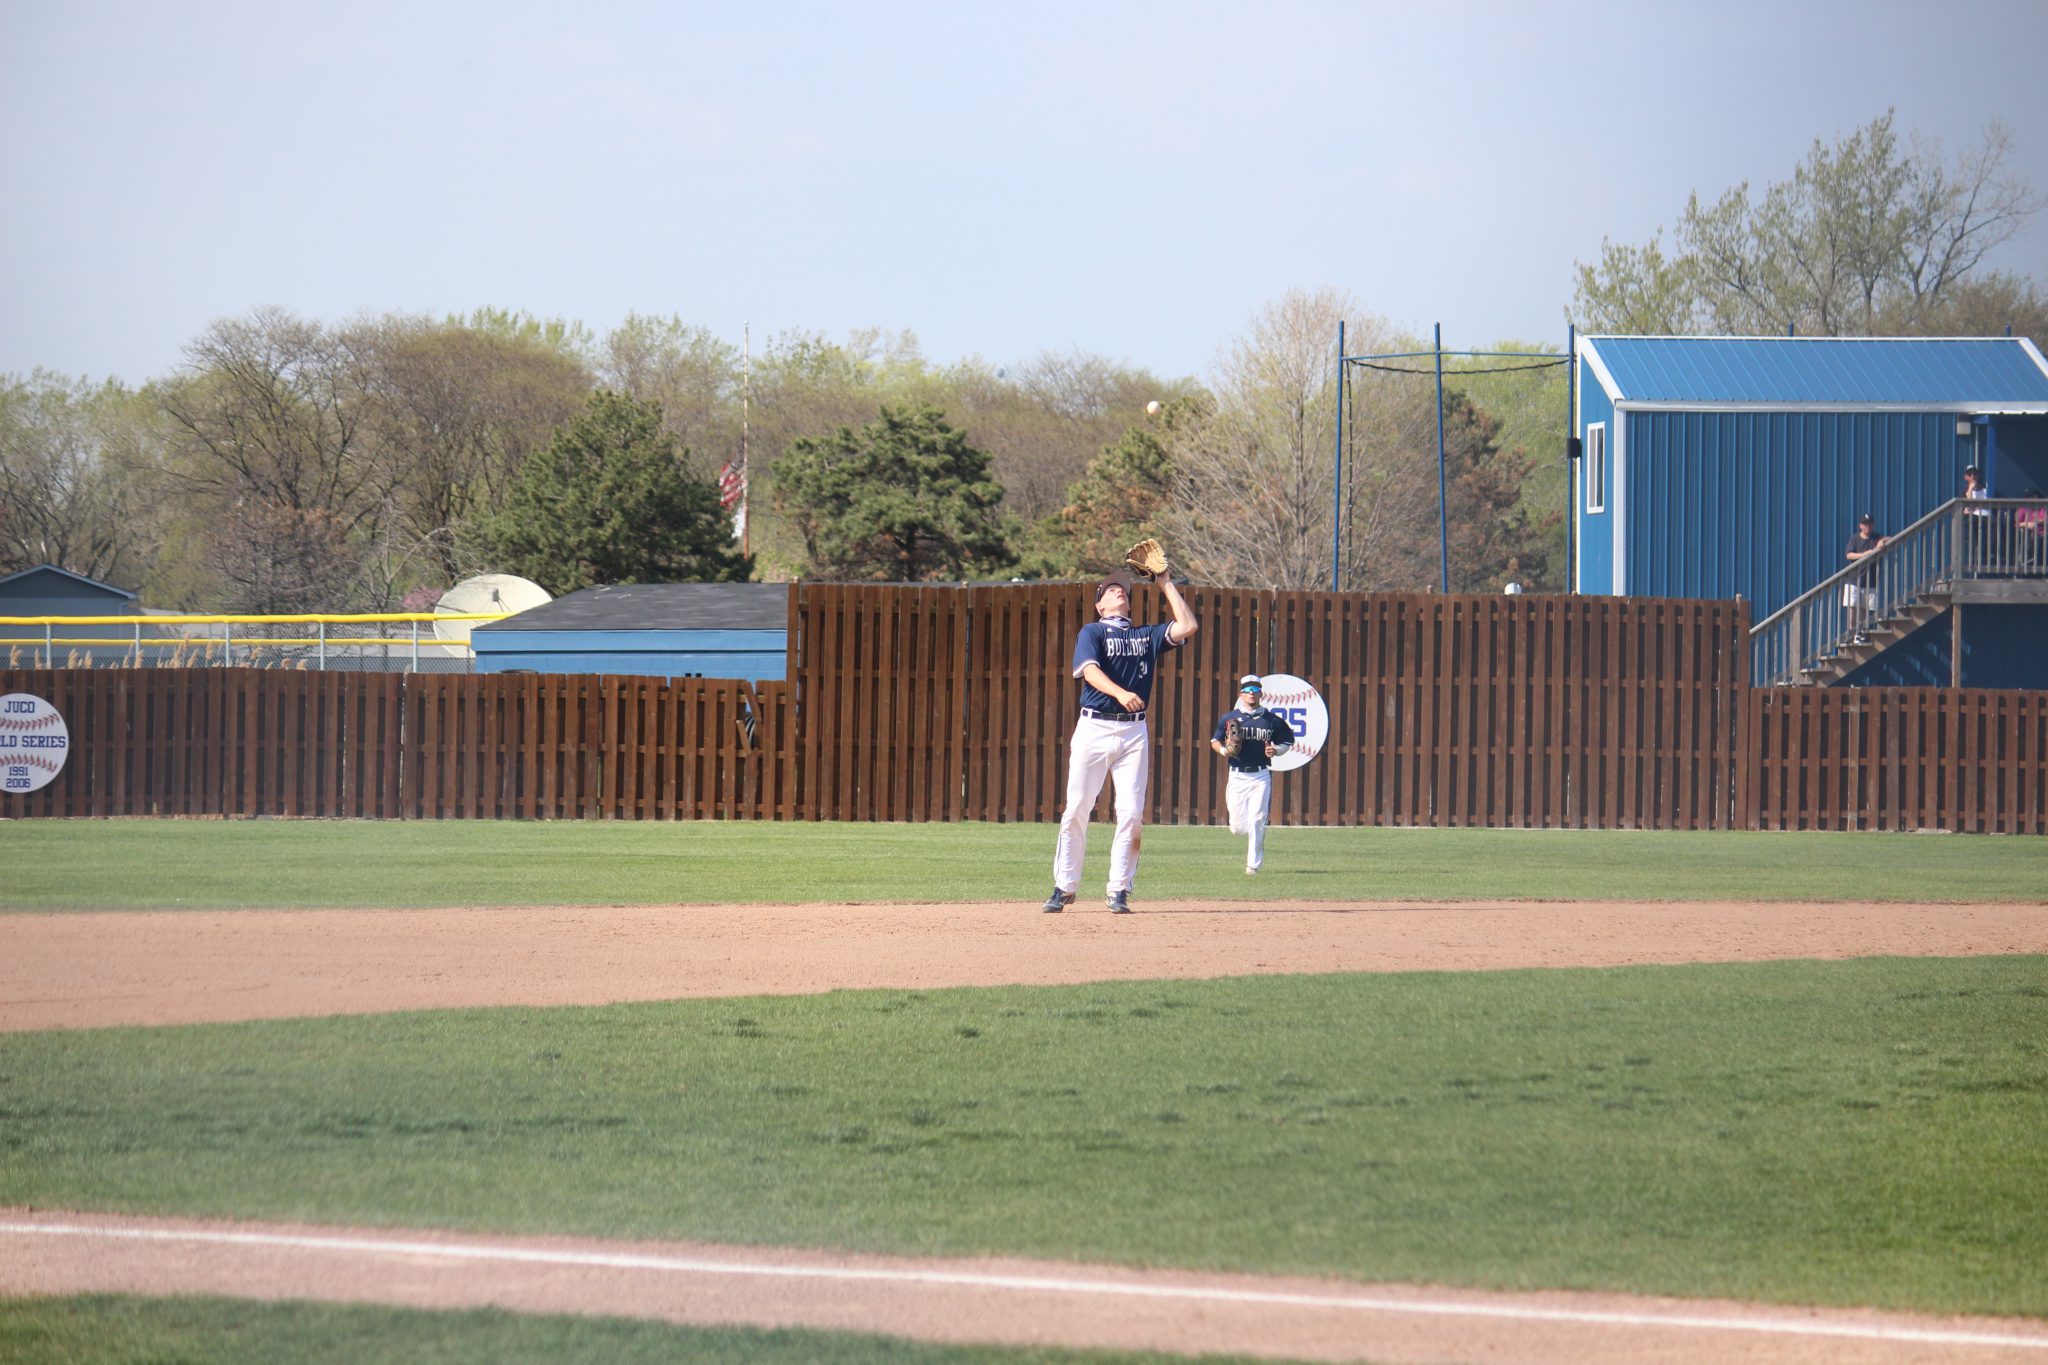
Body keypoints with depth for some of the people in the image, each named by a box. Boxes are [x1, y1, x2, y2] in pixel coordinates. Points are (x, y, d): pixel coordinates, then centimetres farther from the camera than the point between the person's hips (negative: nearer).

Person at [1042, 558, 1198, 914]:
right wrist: (1120, 693, -33)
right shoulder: (1091, 633, 3)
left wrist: (1166, 584, 6)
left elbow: (1186, 627, 3)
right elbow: (1089, 670, -14)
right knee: (1077, 809, -2)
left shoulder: (1147, 636, 15)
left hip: (1134, 731, 3)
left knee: (1131, 811, -4)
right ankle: (1064, 887, 6)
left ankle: (1119, 889, 1)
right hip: (1094, 728, -3)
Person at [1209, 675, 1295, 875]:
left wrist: (1276, 750, -8)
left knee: (1256, 823, -11)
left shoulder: (1272, 720, 3)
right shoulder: (1229, 718, 5)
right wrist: (1224, 750, -9)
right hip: (1237, 776, 1)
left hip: (1261, 776, -1)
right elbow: (1214, 740, 12)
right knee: (1237, 827, 0)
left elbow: (1288, 740, 13)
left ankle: (1253, 864, -1)